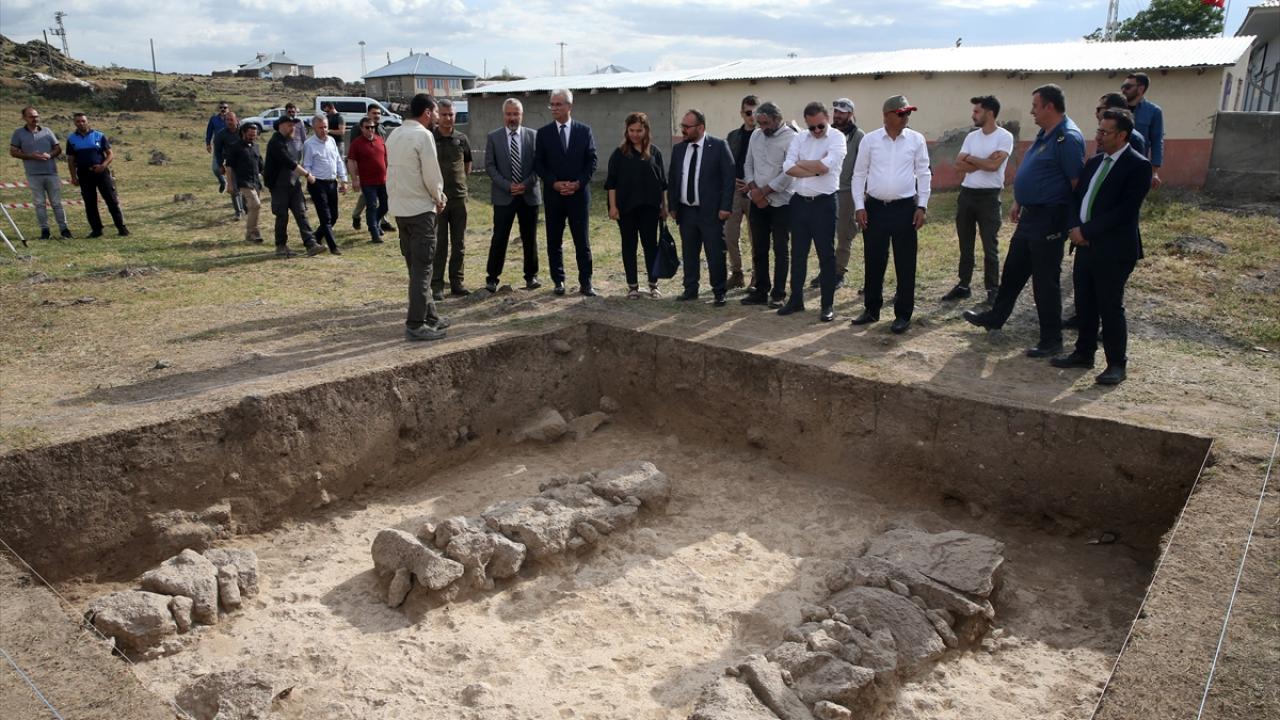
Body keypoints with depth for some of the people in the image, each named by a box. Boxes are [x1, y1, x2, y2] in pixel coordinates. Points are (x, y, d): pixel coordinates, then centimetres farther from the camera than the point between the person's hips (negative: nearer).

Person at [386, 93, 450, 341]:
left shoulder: (394, 135, 11)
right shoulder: (423, 135, -13)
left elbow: (394, 171, 13)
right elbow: (431, 174, -16)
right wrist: (439, 198, 2)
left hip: (399, 207, 8)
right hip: (420, 209, -8)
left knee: (415, 266, 15)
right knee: (422, 268, -4)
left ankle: (428, 316, 24)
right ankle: (415, 325, -3)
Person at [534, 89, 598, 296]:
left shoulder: (584, 131, 4)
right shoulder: (543, 133, 4)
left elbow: (592, 161, 2)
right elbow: (538, 164, 2)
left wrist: (578, 183, -9)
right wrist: (554, 183, -11)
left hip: (579, 193, -1)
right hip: (553, 194, 1)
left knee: (582, 241, 1)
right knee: (554, 242, 5)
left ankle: (585, 283, 7)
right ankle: (558, 281, 15)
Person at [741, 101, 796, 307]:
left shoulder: (790, 138, -11)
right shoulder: (756, 135, 8)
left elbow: (788, 174, -16)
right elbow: (748, 165, 11)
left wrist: (763, 191, -13)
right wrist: (753, 189, -4)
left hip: (781, 202, -6)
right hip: (757, 202, 6)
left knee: (781, 250, 2)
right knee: (759, 249, 10)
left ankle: (778, 294, 9)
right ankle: (760, 290, 19)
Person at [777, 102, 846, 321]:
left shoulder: (837, 138, -5)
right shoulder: (798, 139, 8)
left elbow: (825, 165, -20)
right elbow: (788, 168, -5)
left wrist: (801, 163, -7)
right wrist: (815, 170, -14)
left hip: (824, 203, -5)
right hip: (799, 202, 5)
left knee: (826, 254, 1)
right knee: (798, 253, 12)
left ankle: (828, 304, 9)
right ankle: (796, 299, 23)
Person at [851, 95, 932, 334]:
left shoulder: (916, 140, 1)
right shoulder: (869, 140, 1)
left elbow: (924, 174, 4)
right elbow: (859, 175, 4)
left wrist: (922, 206, -3)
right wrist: (859, 206, -2)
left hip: (905, 208, -1)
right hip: (875, 207, 1)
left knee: (905, 263, 3)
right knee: (873, 261, 8)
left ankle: (903, 314, 12)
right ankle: (872, 309, 23)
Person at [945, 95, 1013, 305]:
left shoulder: (1005, 137, -9)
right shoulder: (971, 136, 8)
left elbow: (993, 165, -21)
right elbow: (958, 166, 0)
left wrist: (969, 158, -7)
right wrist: (982, 162, -12)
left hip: (989, 196, -6)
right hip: (966, 194, 6)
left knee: (990, 247, 1)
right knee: (965, 245, 12)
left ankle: (993, 289, 10)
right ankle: (963, 285, 21)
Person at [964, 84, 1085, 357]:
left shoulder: (1067, 138, -18)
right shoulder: (1044, 134, 12)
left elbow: (1077, 182, -20)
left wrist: (1073, 223, -19)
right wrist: (1019, 203, 22)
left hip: (1049, 219, -9)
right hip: (1030, 215, 10)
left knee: (1045, 280, -1)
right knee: (1013, 269, 20)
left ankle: (1051, 340, 10)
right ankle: (995, 316, 36)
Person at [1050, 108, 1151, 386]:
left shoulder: (1138, 166, -10)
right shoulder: (1094, 162, 13)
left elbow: (1125, 210, -18)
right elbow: (1077, 197, 15)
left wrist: (1086, 230, -16)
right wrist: (1075, 228, -4)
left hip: (1114, 250, -7)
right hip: (1086, 245, 7)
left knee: (1110, 307, -2)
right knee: (1085, 304, 13)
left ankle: (1117, 364, 9)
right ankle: (1084, 353, 26)